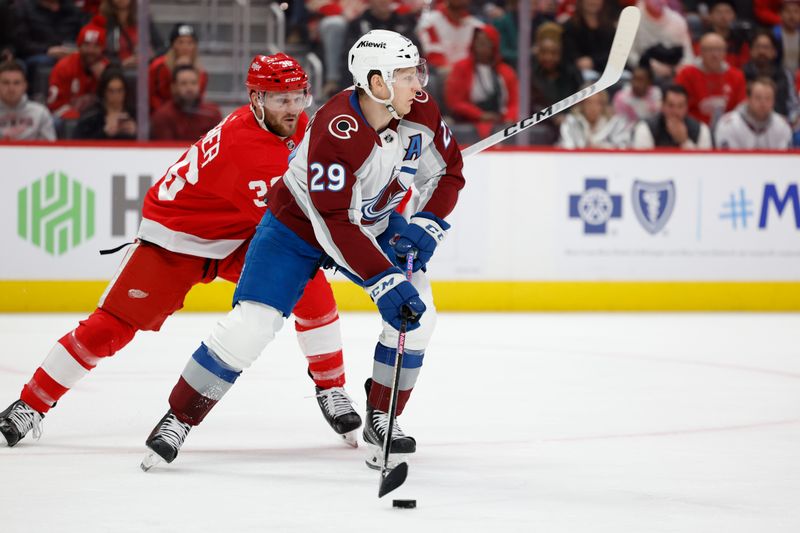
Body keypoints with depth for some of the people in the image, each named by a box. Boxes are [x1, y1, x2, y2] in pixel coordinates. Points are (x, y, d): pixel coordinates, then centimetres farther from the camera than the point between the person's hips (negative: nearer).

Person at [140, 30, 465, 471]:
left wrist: (426, 226, -15)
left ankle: (381, 418, 6)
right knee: (251, 325, -15)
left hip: (374, 223, 6)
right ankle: (178, 419, 0)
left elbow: (448, 173, 0)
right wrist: (386, 283, -40)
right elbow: (336, 227, -37)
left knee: (416, 311, -11)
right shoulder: (334, 132, -36)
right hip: (298, 224, -6)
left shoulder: (419, 112, -17)